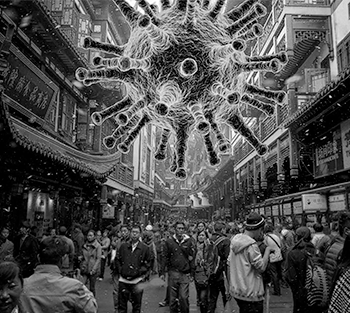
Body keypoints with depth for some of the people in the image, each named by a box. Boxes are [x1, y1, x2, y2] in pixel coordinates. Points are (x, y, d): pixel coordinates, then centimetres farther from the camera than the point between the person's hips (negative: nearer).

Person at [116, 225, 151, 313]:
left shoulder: (145, 248, -3)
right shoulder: (123, 246, 4)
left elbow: (148, 264, 2)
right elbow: (118, 260, 13)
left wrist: (139, 272, -8)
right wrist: (121, 271, 2)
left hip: (137, 280, -2)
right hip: (123, 280, 2)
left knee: (136, 305, 10)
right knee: (121, 304, 10)